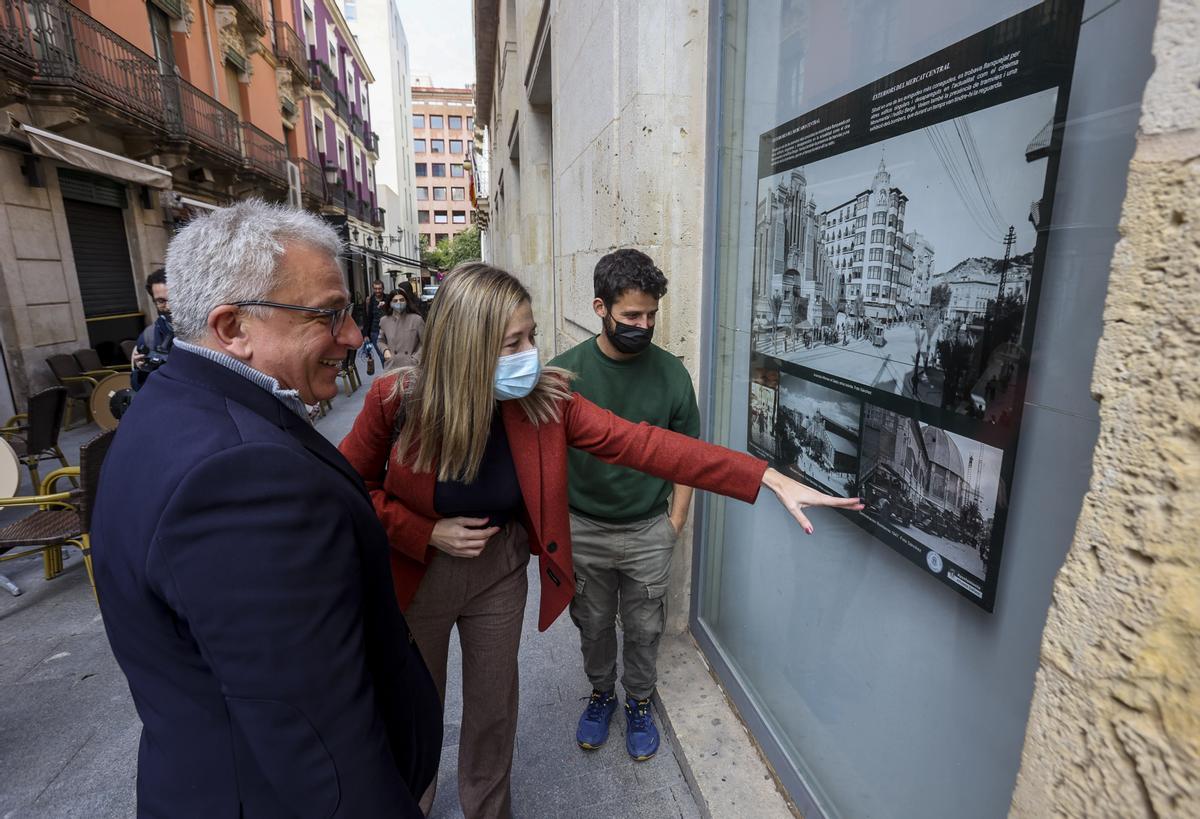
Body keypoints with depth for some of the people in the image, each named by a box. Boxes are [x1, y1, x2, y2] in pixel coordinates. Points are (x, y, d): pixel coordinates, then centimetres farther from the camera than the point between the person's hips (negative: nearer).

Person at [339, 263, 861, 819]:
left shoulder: (544, 400, -20)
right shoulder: (396, 400, -23)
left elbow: (645, 444, -24)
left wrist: (770, 479, -27)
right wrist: (428, 533, -21)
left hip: (499, 575, 1)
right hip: (414, 579, -1)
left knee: (494, 708, 20)